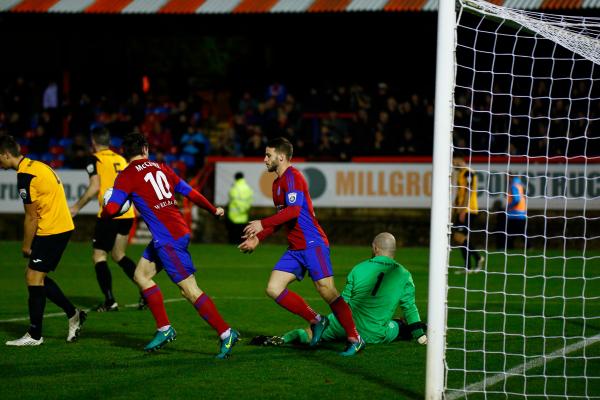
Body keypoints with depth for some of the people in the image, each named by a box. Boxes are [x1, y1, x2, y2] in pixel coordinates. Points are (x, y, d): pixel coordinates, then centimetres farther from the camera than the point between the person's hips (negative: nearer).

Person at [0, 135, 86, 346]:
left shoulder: (25, 176, -17)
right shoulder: (37, 166, 13)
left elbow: (31, 217, -14)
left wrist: (26, 246, -4)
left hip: (51, 230, -10)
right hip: (63, 226, 10)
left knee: (34, 277, -5)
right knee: (36, 277, 14)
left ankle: (34, 335, -2)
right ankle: (73, 314, 20)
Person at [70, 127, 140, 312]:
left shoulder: (95, 159, -2)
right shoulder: (120, 159, 17)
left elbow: (94, 187, -12)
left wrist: (77, 207, -4)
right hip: (127, 213, 6)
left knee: (99, 256, 3)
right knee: (118, 254, 19)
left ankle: (110, 301, -8)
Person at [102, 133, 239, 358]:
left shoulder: (126, 176, -6)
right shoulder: (161, 168, 12)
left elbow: (111, 209, -13)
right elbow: (191, 193, 17)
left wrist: (104, 215, 12)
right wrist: (214, 210, 32)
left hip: (167, 238, -8)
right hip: (180, 231, 8)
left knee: (190, 290, -8)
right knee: (141, 275, 17)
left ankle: (226, 334, -9)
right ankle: (164, 329, 16)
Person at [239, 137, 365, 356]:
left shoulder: (292, 177, -10)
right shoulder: (277, 183, 19)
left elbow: (293, 210, -22)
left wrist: (262, 224, -23)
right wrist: (258, 238, 21)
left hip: (312, 244, -10)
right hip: (295, 248, 10)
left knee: (327, 291, -13)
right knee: (273, 288, -2)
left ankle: (355, 339, -5)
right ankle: (315, 320, 6)